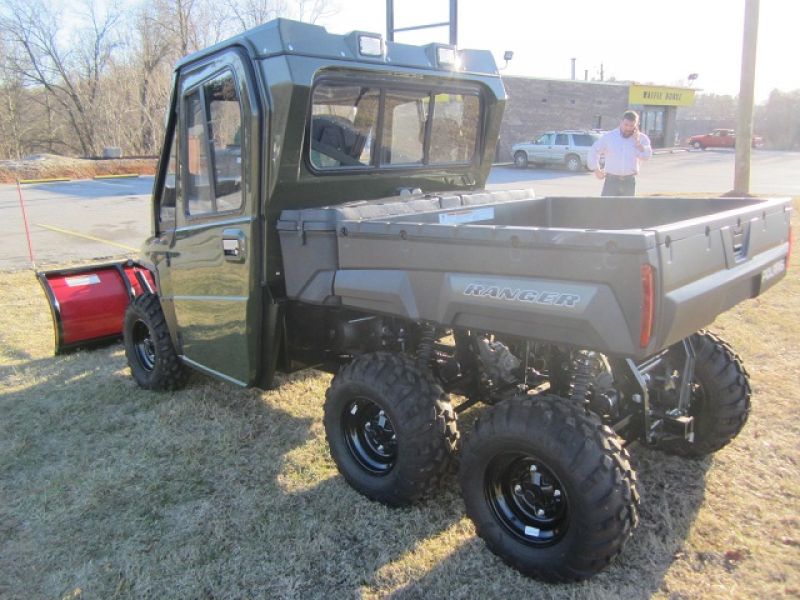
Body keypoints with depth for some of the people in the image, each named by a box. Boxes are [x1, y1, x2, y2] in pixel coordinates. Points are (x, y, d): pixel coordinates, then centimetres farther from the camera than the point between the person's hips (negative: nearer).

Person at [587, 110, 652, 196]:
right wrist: (597, 170, 5)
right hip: (612, 180, -2)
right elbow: (594, 151, 7)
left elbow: (646, 156, -8)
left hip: (629, 181, 2)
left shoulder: (641, 138, 3)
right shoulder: (608, 136, -1)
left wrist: (637, 142, -14)